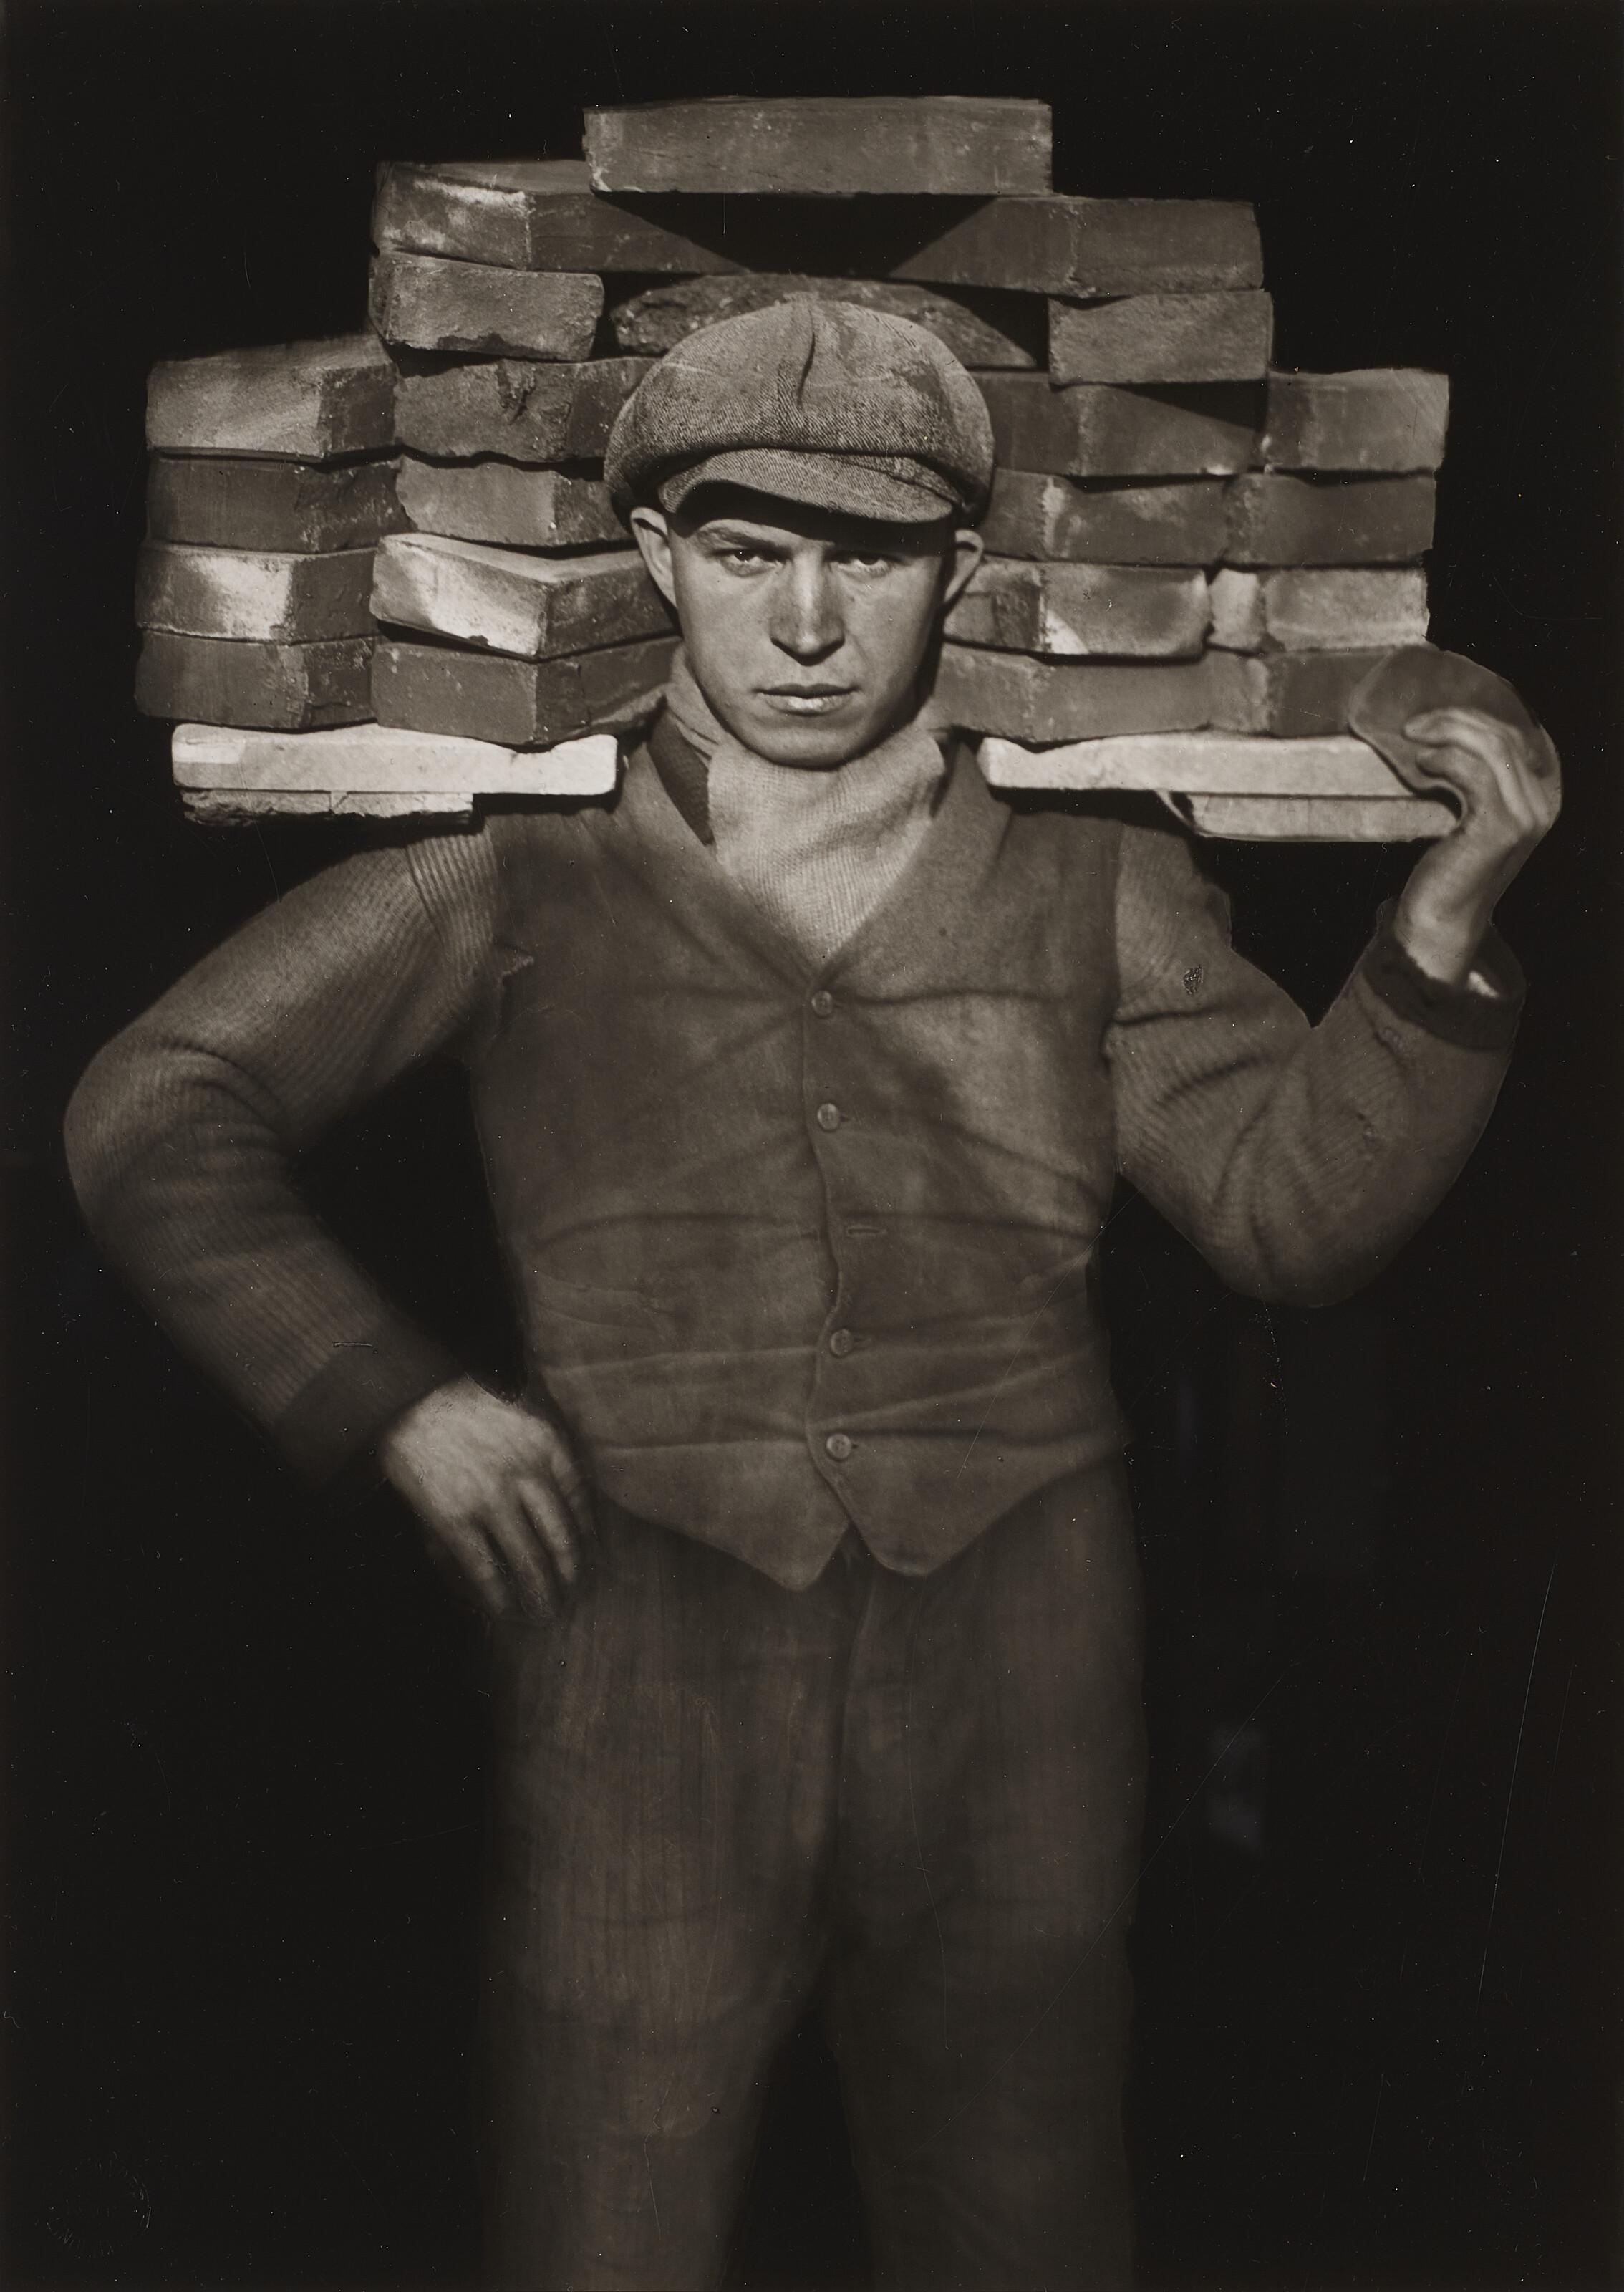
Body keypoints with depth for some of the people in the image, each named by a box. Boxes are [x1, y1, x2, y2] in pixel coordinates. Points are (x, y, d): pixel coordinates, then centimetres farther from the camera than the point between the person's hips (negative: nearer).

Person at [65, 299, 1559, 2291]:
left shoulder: (1085, 881, 7)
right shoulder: (515, 869, 2)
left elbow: (1295, 1205, 2)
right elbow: (151, 1120, 5)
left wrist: (1442, 919, -12)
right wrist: (387, 1396, -4)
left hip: (1012, 1677, 2)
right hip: (643, 1661, -2)